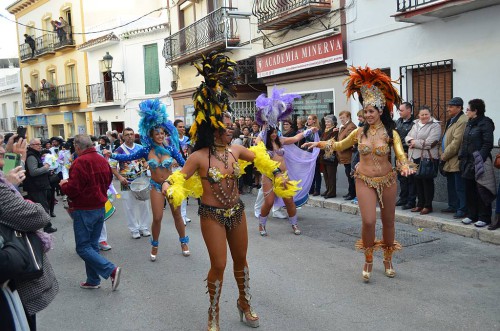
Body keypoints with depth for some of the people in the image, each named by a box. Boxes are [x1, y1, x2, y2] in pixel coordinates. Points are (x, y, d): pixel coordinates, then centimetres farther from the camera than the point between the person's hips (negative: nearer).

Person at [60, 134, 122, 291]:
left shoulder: (80, 162, -19)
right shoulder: (102, 160, 5)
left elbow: (73, 189, -22)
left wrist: (63, 185, -1)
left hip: (84, 211, -8)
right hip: (100, 207, 8)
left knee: (82, 247, 0)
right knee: (93, 245, 15)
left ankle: (111, 270, -12)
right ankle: (93, 280, 21)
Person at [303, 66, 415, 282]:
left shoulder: (391, 133, -5)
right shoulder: (359, 132, 1)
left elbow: (400, 154, -14)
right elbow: (340, 146, 14)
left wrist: (405, 166, -36)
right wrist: (320, 144, 4)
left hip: (387, 180, 0)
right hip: (364, 181, 0)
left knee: (388, 221, 11)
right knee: (368, 221, -13)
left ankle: (388, 260, 33)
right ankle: (368, 260, 11)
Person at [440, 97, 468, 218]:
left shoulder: (462, 121, -17)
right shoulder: (451, 120, 16)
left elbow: (456, 142, -22)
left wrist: (444, 156, -13)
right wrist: (443, 155, 10)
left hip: (457, 161, -10)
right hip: (449, 162, 10)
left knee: (460, 187, -4)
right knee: (451, 186, 18)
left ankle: (463, 209, 2)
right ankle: (453, 206, 28)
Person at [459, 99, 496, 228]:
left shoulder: (485, 124, -10)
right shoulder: (469, 123, 15)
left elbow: (488, 144, -15)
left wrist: (480, 159, -22)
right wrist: (462, 157, 11)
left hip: (480, 163, -8)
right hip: (468, 162, 8)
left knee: (481, 191, -2)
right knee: (469, 190, 12)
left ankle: (484, 218, 7)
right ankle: (472, 215, 22)